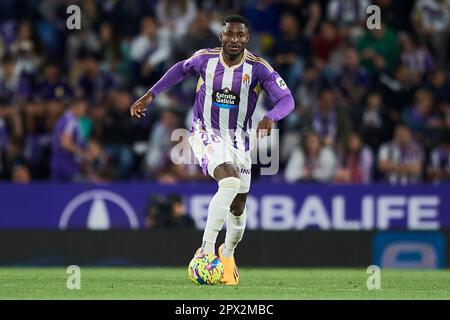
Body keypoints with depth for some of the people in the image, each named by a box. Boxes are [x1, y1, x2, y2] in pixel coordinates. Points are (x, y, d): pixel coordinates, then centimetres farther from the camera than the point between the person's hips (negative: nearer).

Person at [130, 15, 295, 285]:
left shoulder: (258, 68, -14)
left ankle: (228, 253, 42)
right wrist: (150, 95, 10)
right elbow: (182, 69, 12)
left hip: (239, 140, 3)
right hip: (207, 134, -3)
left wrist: (271, 118, -39)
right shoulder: (205, 58, -10)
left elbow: (287, 99, -18)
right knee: (230, 183, -31)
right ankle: (207, 250, -28)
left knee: (237, 207, 11)